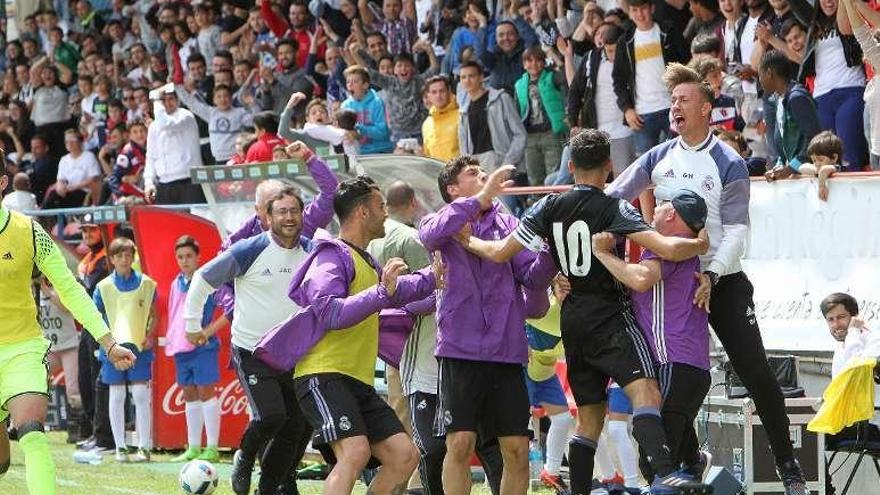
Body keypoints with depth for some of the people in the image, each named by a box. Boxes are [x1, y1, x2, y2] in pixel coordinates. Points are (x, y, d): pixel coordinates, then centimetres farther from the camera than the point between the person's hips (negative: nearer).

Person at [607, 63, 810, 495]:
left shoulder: (728, 164, -9)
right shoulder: (659, 158, 5)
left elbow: (737, 229, -13)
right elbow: (613, 197, 9)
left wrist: (711, 276, -25)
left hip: (722, 281, -4)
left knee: (755, 372, -8)